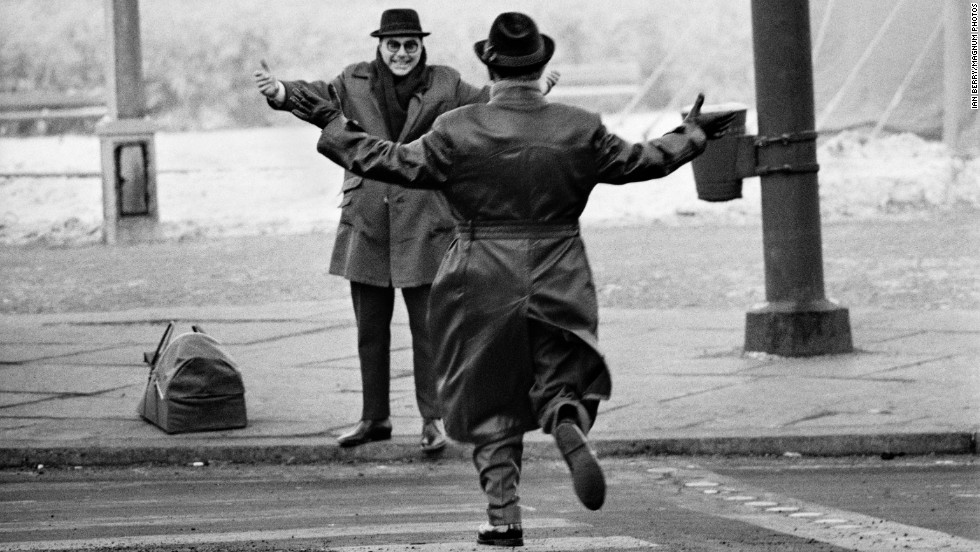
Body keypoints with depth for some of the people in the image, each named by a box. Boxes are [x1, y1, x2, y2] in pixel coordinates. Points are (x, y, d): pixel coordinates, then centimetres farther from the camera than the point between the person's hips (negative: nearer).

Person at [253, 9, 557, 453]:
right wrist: (278, 91, -25)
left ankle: (433, 420, 4)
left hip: (424, 224, -2)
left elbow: (487, 102, -2)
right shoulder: (355, 82, 6)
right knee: (370, 329, 11)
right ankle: (375, 417, 21)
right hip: (366, 222, 2)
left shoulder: (443, 85, 3)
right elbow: (320, 96, -5)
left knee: (427, 326, -2)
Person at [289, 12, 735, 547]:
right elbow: (642, 161, 9)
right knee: (559, 383, 14)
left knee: (490, 407, 12)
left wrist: (334, 127, 4)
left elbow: (397, 163, -7)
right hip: (559, 290, 1)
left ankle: (503, 513, 7)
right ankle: (569, 426, -22)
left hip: (483, 291, -1)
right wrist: (691, 134, 27)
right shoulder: (581, 131, -2)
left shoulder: (457, 131, -9)